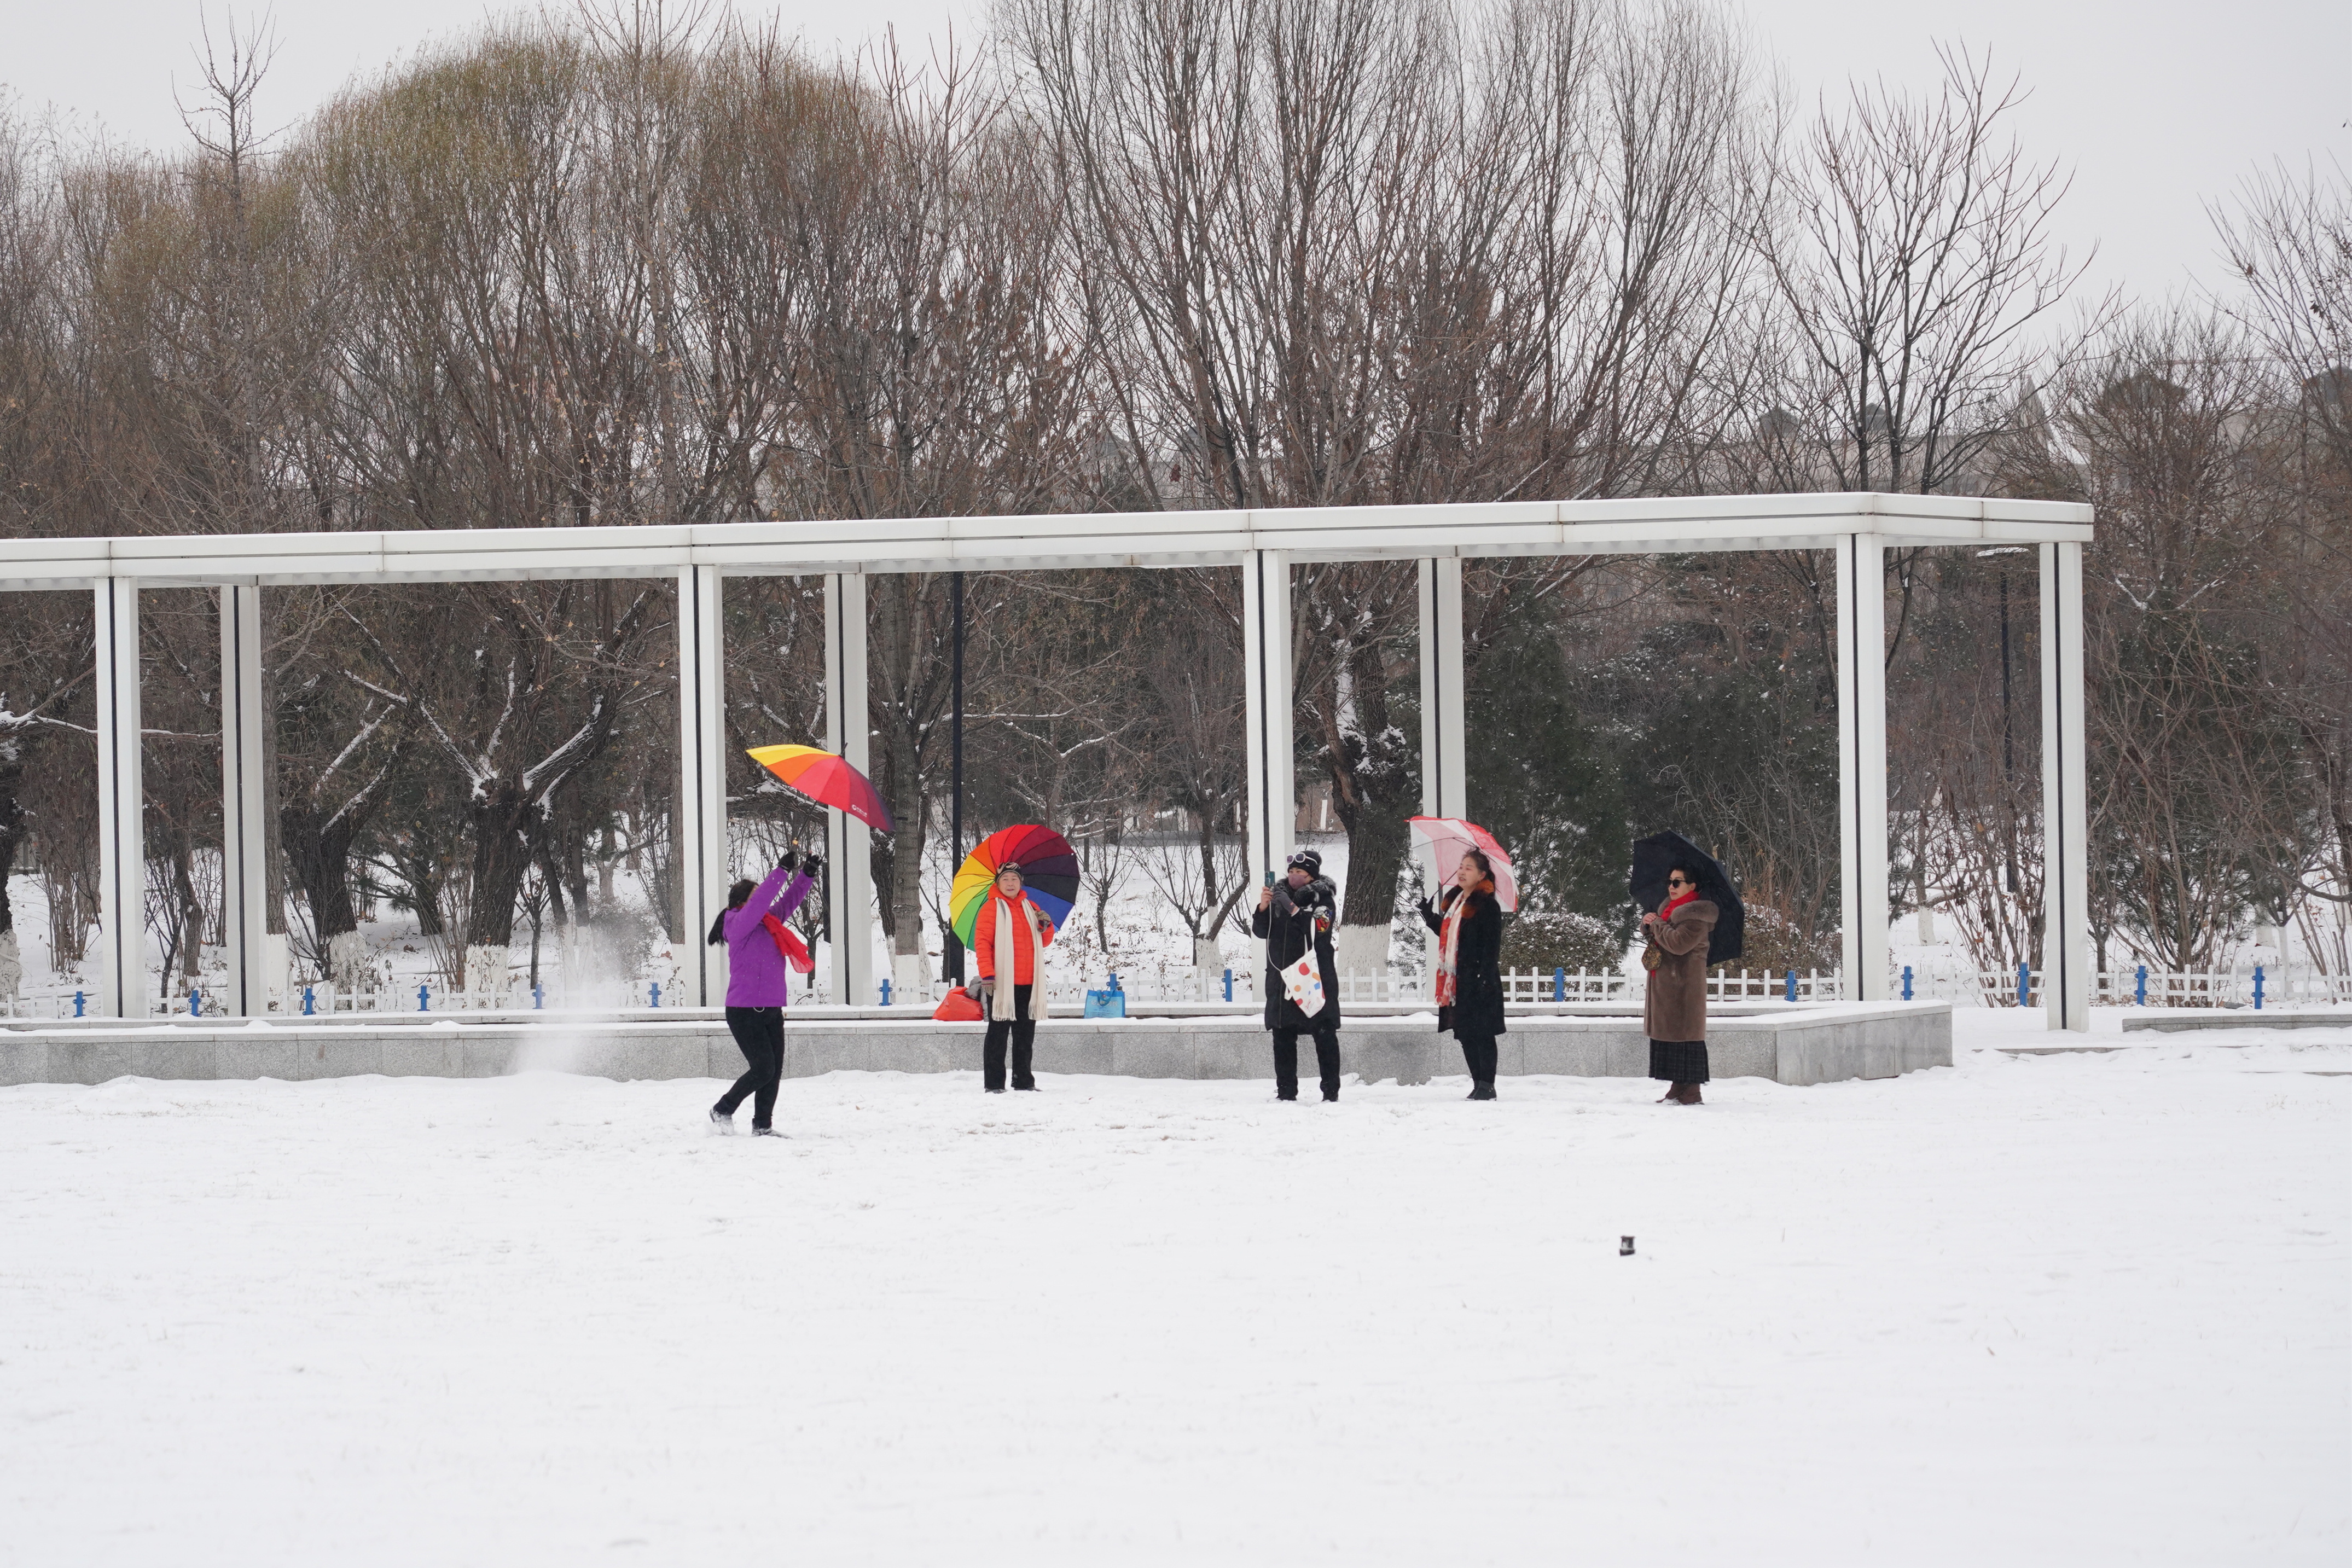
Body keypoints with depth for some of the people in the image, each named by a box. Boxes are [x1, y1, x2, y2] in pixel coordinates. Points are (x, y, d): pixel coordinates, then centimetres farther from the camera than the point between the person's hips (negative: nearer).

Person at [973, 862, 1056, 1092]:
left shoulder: (1030, 909, 15)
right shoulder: (992, 909, -2)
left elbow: (1044, 942, 20)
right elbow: (982, 943, -8)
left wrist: (1046, 926, -3)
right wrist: (987, 974, -17)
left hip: (1028, 984, 5)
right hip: (1002, 984, -5)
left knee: (1026, 1036, 10)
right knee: (998, 1034, -3)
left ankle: (1023, 1081, 17)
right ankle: (993, 1084, -1)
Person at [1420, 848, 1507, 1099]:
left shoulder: (1488, 906, -10)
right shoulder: (1453, 901, 15)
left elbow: (1492, 946, -14)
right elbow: (1443, 931, 24)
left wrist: (1485, 977, -21)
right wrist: (1427, 912, 14)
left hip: (1479, 982, -8)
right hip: (1457, 981, 8)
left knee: (1482, 1034, -5)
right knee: (1466, 1035, 10)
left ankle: (1487, 1085, -2)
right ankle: (1478, 1085, 16)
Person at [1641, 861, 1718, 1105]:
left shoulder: (1697, 916, -13)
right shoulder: (1670, 908, 17)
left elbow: (1679, 943, -25)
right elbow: (1650, 934, 25)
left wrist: (1657, 924, -11)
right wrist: (1647, 923, 2)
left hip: (1684, 982, -10)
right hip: (1665, 982, 10)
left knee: (1684, 1034, -10)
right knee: (1670, 1031, 11)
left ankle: (1691, 1091, -9)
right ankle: (1678, 1087, 15)